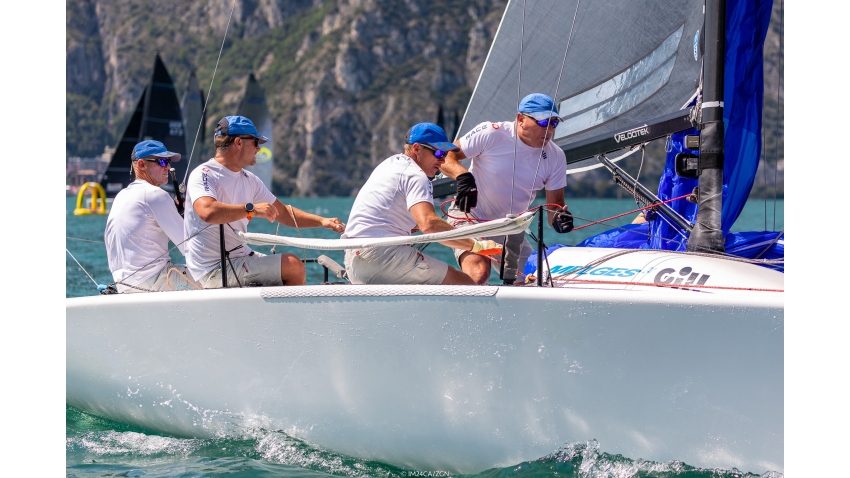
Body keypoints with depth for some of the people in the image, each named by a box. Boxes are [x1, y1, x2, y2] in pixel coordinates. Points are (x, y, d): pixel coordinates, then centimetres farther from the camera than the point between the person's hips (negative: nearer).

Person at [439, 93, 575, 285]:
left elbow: (555, 204, -1)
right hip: (470, 217, -5)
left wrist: (560, 218, -25)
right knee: (478, 275, -31)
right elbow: (446, 155, -11)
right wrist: (462, 175, -32)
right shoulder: (491, 134, -16)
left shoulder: (556, 157, -4)